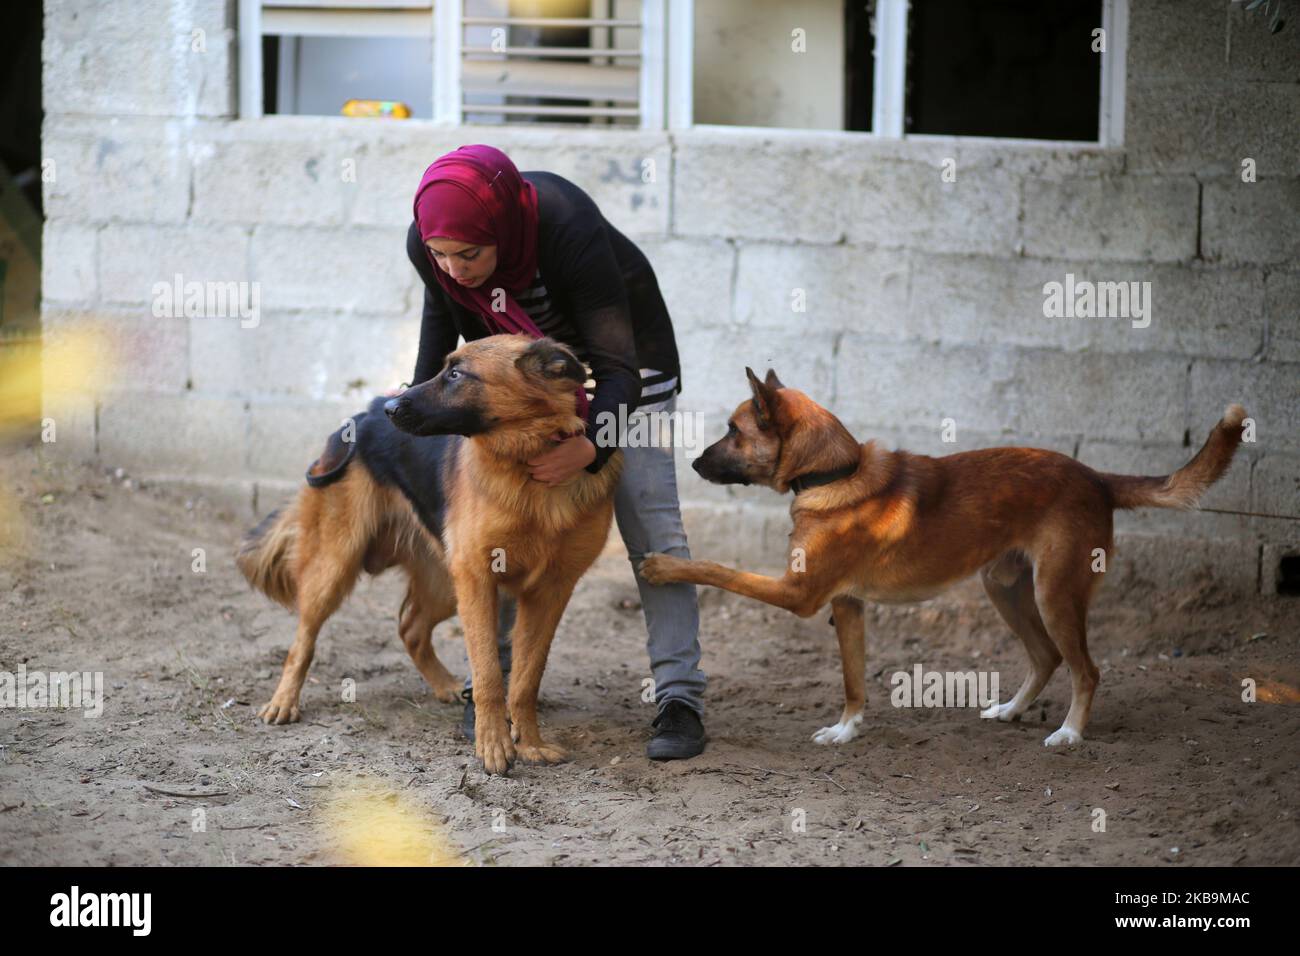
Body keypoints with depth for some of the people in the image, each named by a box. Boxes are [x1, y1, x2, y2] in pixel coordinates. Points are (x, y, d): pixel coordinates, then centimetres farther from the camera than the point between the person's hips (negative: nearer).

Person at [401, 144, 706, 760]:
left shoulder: (572, 232, -42)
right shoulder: (426, 244, -26)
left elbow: (618, 368, -38)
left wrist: (589, 447, -53)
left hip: (622, 345, -4)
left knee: (648, 518, -11)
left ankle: (679, 696, -12)